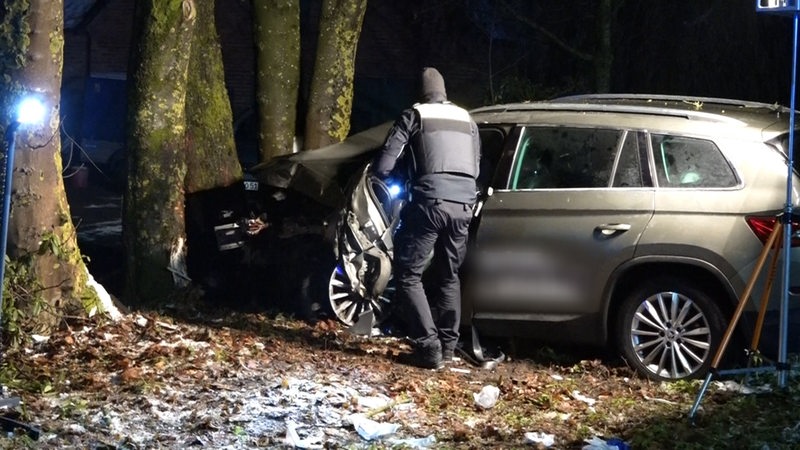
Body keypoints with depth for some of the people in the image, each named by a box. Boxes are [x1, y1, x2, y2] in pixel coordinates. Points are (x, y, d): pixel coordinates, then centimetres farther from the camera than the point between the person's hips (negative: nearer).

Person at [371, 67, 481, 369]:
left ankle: (429, 349, -5)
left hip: (430, 203, -5)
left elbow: (383, 167, 0)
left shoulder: (414, 116, 6)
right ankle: (447, 347, 21)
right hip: (462, 205, 5)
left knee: (408, 275, 3)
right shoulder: (466, 120, 22)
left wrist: (380, 175, 23)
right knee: (449, 276, 21)